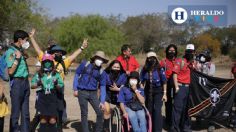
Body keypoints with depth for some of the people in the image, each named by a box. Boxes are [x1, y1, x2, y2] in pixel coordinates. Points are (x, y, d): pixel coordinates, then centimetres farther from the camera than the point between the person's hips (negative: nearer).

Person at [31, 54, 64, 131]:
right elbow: (32, 85, 6)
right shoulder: (39, 74, 7)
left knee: (52, 120, -5)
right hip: (42, 98, 1)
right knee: (43, 119, 3)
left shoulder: (56, 74, 6)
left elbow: (61, 88, 6)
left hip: (52, 98, 0)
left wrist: (57, 85, -14)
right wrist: (38, 84, -13)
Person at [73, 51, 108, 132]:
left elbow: (102, 87, 1)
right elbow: (77, 75, 5)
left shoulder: (102, 73, 0)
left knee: (100, 113, -6)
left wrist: (102, 101, -7)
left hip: (93, 93, 2)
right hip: (82, 92, -1)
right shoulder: (85, 64, -2)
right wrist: (75, 89, -2)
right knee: (84, 114, 2)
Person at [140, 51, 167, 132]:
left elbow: (164, 82, -3)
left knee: (157, 110, -13)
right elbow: (142, 82, 3)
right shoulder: (144, 70, -4)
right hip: (148, 91, 3)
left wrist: (164, 94, -3)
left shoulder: (160, 69, -10)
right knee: (149, 111, 9)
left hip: (158, 91, -3)